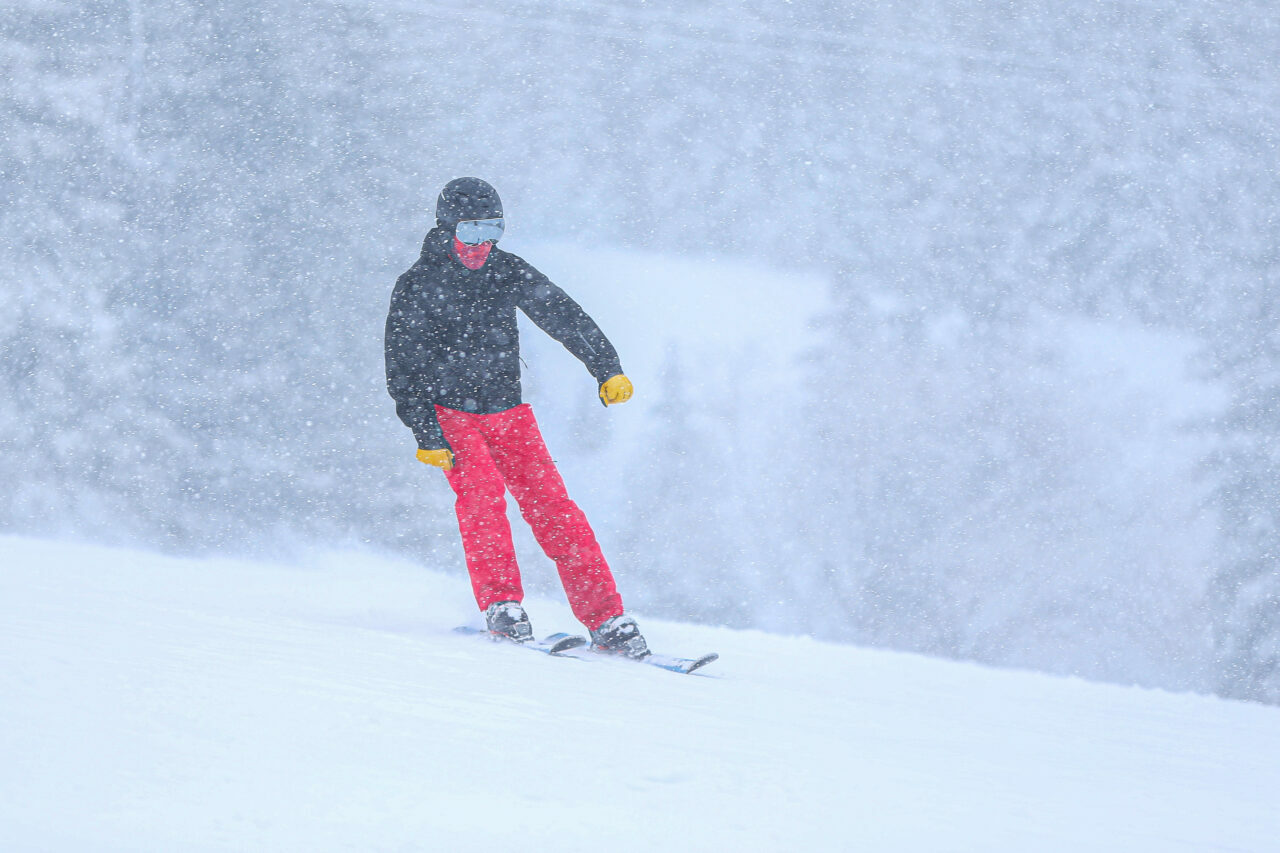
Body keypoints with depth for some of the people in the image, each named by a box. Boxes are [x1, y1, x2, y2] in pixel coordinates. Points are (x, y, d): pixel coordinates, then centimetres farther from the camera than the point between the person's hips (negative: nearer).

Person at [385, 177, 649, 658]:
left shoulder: (507, 272, 4)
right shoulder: (418, 288, -8)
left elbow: (563, 316, 6)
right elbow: (403, 371, -9)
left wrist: (608, 369, -5)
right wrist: (427, 436, -17)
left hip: (507, 412, 3)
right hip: (449, 412, -3)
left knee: (550, 505, -8)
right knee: (481, 490, -29)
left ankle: (606, 621, -11)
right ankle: (501, 605, -28)